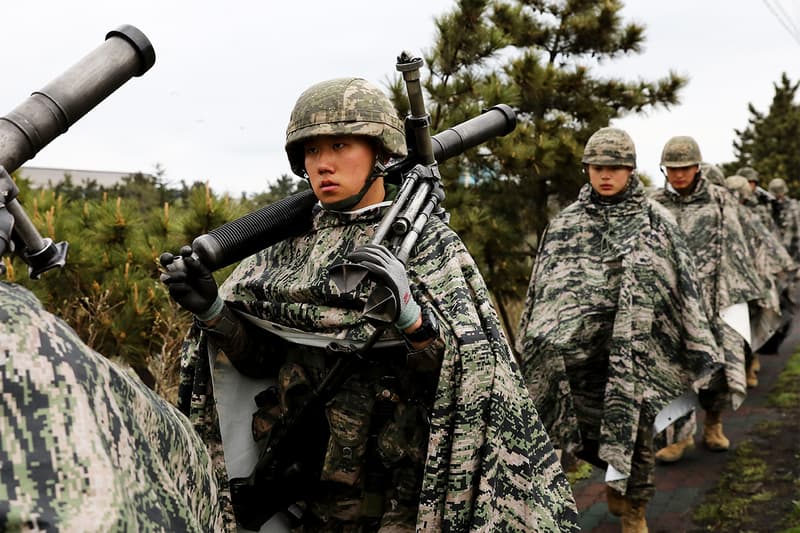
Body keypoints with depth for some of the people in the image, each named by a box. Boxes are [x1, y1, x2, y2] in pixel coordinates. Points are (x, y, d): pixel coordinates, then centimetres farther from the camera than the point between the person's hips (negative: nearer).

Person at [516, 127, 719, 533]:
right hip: (583, 339, 2)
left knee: (635, 430, 1)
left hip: (637, 344, -2)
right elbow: (542, 288, 10)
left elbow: (684, 288, 3)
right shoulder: (565, 224, 8)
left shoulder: (656, 222, 4)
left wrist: (697, 349, 0)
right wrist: (529, 347, 8)